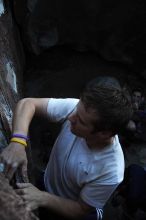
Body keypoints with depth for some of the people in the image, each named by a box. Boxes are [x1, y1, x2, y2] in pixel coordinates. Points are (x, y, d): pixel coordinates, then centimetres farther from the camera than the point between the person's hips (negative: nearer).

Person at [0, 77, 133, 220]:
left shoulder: (111, 174, -38)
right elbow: (27, 103, -25)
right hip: (45, 185, 4)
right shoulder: (78, 108, -31)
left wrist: (43, 198, -37)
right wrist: (18, 142, -42)